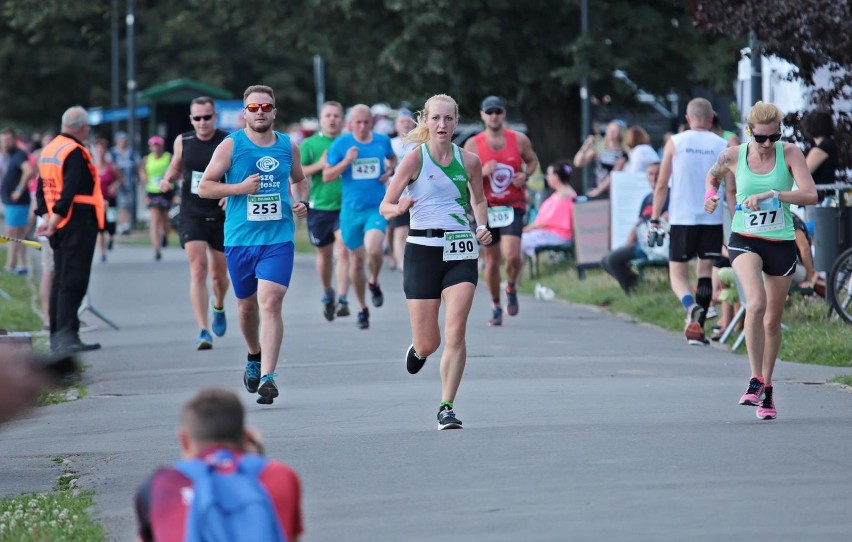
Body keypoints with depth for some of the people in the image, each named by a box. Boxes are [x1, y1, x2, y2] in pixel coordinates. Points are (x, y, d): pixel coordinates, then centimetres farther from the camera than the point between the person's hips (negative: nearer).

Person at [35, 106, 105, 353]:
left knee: (60, 279, 13)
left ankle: (57, 335, 17)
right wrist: (56, 218, -19)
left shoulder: (49, 149, 15)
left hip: (60, 223, 9)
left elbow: (43, 187, 17)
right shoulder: (76, 153, -14)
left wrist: (46, 216, 14)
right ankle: (66, 334, -16)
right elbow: (70, 190, -21)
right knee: (73, 281, -10)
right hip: (79, 221, -9)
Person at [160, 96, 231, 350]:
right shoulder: (183, 142, 1)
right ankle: (203, 331, -17)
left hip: (221, 216, 0)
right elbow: (176, 166, 18)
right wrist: (168, 179, -4)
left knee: (219, 275, 12)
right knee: (198, 270, -15)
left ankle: (218, 307, 47)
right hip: (192, 215, 0)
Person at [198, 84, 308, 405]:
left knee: (270, 303, -16)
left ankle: (267, 377, -20)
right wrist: (240, 188, -15)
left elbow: (299, 180, 25)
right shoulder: (231, 146, -1)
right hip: (240, 238, 1)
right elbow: (204, 187, -2)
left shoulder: (288, 147, 7)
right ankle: (254, 357, 43)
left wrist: (303, 203, 5)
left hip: (278, 238, -1)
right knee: (247, 306, 14)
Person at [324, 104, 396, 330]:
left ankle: (374, 282, 7)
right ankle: (362, 308, 25)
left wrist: (389, 171, 3)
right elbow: (327, 176, -1)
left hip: (377, 207, -1)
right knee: (356, 259, 8)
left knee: (373, 248, -26)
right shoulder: (341, 144, -3)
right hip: (351, 209, 1)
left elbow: (392, 158, 25)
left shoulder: (382, 141, 2)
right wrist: (346, 162, -16)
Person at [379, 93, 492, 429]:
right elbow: (385, 206, -3)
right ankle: (418, 349, 40)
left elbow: (479, 199, 23)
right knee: (428, 343, 1)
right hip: (423, 250, -2)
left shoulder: (469, 161, 4)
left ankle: (446, 407, -6)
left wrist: (482, 228, 5)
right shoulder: (415, 158, -4)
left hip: (461, 251, 2)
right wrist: (399, 208, -26)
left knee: (456, 332, -13)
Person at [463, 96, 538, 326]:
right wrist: (482, 171, -20)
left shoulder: (519, 140, 0)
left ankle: (511, 289, 13)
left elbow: (532, 160, 17)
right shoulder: (473, 145, -2)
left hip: (513, 206, -1)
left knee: (512, 256, -18)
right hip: (486, 207, 1)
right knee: (492, 260, 5)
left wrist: (525, 175, -4)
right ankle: (496, 306, 24)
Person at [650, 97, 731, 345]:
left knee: (677, 274, 4)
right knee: (705, 272, 10)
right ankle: (697, 327, 3)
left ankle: (691, 306, -26)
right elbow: (731, 190, 0)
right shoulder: (722, 146, 3)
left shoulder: (675, 142, 2)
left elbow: (661, 185, 1)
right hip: (712, 219, 1)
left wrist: (654, 220, 6)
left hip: (682, 219, -1)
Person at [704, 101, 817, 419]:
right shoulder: (733, 156, -5)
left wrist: (771, 194, -29)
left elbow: (810, 195, -19)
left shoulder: (790, 154, -9)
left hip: (781, 244, 1)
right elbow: (713, 175, 19)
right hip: (744, 240, -1)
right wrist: (710, 193, -1)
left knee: (772, 320, 10)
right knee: (756, 303, -27)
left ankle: (767, 390, 27)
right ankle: (755, 381, -23)